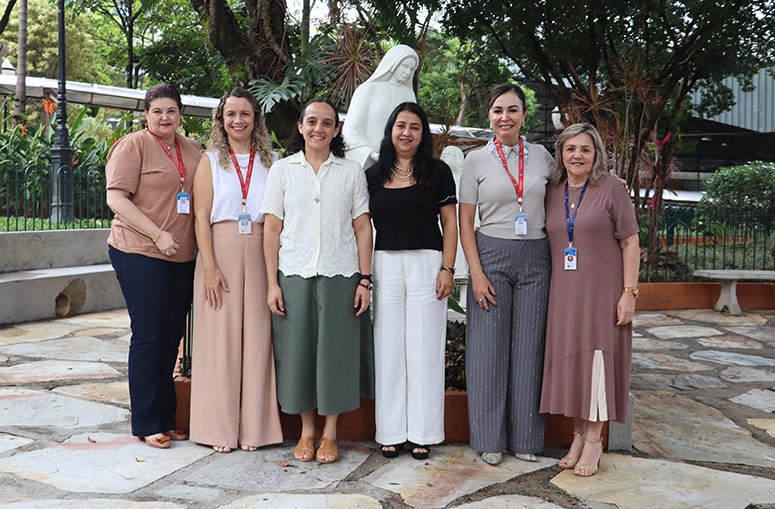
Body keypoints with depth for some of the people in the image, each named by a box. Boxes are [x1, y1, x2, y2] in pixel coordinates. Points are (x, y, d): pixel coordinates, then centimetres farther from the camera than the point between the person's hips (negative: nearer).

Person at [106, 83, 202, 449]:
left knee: (173, 334, 9)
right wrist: (158, 235, -19)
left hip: (183, 256, 6)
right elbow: (116, 198, -11)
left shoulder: (192, 149, 15)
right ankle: (146, 424, 9)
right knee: (148, 335, -2)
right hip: (140, 254, -6)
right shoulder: (133, 145, -4)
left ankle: (165, 418, 21)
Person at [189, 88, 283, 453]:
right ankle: (220, 428, 10)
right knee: (220, 336, 0)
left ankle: (253, 428, 12)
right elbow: (201, 217, 0)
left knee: (257, 337, 2)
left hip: (260, 255, 1)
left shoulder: (271, 162, 11)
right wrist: (210, 267, -11)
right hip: (220, 253, -1)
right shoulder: (211, 161, 7)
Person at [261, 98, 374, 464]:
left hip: (340, 274, 0)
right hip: (294, 273, 1)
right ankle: (306, 431, 21)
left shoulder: (352, 172, 7)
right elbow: (272, 228, 4)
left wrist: (365, 279, -2)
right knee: (298, 350, 4)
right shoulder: (282, 170, 7)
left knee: (336, 351, 3)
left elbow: (362, 228, 5)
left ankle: (330, 434, 17)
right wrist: (272, 283, -2)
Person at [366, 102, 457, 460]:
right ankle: (392, 432, 15)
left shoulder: (437, 172, 5)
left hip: (427, 264, -2)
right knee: (389, 348, 4)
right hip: (386, 266, 2)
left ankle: (423, 433, 12)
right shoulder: (373, 176, 10)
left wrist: (447, 268, -7)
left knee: (424, 347, 1)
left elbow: (450, 222, 3)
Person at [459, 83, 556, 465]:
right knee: (489, 346, 0)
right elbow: (465, 222, 0)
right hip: (491, 256, -2)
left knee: (529, 345, 6)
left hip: (535, 259, 2)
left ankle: (525, 437, 19)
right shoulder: (476, 160, 2)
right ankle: (490, 438, 14)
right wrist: (476, 272, -8)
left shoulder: (542, 156, 8)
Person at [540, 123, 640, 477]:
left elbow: (630, 243, -5)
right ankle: (578, 436, 19)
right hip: (564, 291, 4)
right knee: (568, 356, 6)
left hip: (602, 289, -4)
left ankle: (594, 440, 10)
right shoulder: (552, 192, 9)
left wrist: (629, 292, -11)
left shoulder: (611, 189, -3)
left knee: (596, 354, -3)